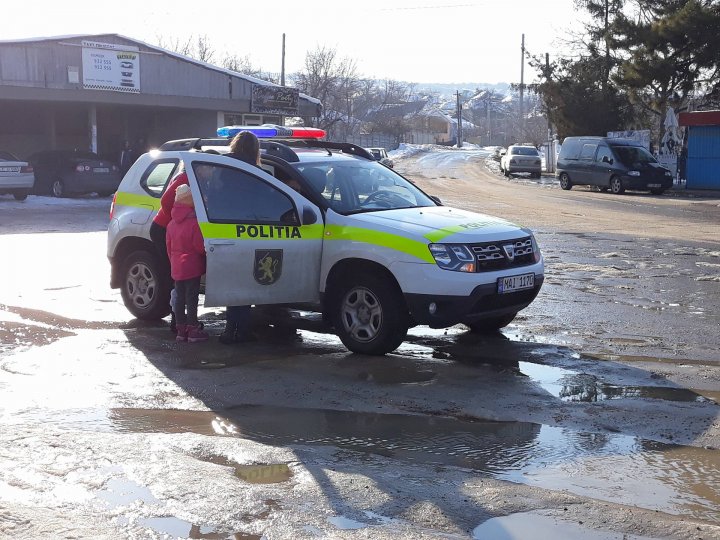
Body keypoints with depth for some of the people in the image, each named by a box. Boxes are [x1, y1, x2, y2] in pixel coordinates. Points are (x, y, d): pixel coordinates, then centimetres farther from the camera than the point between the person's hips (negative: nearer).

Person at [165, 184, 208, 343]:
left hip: (176, 268, 7)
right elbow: (200, 247, -14)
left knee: (180, 298, 12)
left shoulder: (171, 224, 8)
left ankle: (181, 330, 17)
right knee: (191, 298, -2)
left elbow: (169, 247, 14)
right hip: (192, 267, -7)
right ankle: (193, 331, 1)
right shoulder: (193, 223, -16)